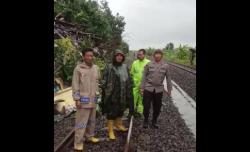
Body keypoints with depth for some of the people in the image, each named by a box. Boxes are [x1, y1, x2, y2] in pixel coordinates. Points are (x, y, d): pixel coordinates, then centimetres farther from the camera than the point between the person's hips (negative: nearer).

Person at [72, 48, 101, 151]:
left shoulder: (96, 68, 6)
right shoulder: (78, 68, -9)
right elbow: (75, 85, -9)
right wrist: (77, 99, -13)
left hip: (93, 99, 6)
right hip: (83, 100, -6)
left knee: (92, 120, 17)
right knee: (81, 121, -1)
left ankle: (89, 136, 34)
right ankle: (78, 143, 10)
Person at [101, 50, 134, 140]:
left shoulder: (125, 67, 10)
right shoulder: (109, 67, -5)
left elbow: (128, 80, 17)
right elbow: (104, 80, -6)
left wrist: (129, 91, 14)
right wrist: (105, 91, -12)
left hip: (122, 94, 5)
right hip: (112, 94, -5)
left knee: (120, 110, 18)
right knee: (111, 112, 0)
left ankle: (119, 125, 39)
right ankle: (110, 131, 12)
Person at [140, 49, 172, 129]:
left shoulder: (165, 66, 2)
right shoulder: (149, 65, 0)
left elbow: (168, 78, 6)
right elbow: (144, 76, 2)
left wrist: (169, 89, 5)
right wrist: (142, 88, -1)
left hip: (159, 89, 1)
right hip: (148, 88, -1)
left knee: (157, 107, 10)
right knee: (146, 106, 2)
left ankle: (154, 121, 31)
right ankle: (146, 121, 24)